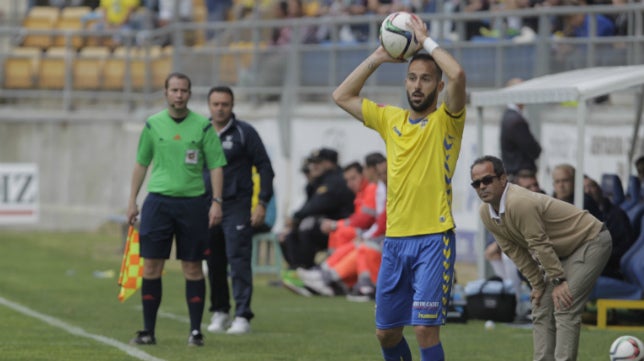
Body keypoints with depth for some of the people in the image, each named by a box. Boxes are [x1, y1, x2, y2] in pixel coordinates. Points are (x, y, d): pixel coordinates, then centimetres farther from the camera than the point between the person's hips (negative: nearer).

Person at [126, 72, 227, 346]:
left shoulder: (203, 126, 0)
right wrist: (132, 200, 9)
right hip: (158, 201, 1)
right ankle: (148, 331, 5)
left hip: (192, 202, -1)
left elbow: (216, 166, 1)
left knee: (192, 268, 0)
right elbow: (141, 164, 13)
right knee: (151, 267, -1)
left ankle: (196, 331, 6)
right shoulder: (153, 125, 6)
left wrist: (217, 202, -8)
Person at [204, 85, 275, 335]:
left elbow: (265, 168, 0)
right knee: (214, 263, 6)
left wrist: (262, 204, -8)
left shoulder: (245, 133, 0)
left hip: (236, 206, -4)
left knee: (238, 260, -11)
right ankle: (219, 312, 18)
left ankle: (242, 316, -12)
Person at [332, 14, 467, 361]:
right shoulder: (391, 119, 13)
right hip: (395, 239, 6)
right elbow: (341, 96, 19)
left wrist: (426, 41, -7)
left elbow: (457, 74, -20)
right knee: (386, 331, 10)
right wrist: (377, 58, 13)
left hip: (434, 239, -6)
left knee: (424, 328, -14)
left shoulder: (446, 120, -2)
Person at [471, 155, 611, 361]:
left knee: (564, 307, -19)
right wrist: (537, 284, 2)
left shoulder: (519, 203, -32)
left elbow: (540, 244, -26)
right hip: (563, 251, 10)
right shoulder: (486, 213, -3)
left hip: (590, 241, -10)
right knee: (541, 309, 4)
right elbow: (515, 251, 3)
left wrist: (559, 280, -19)